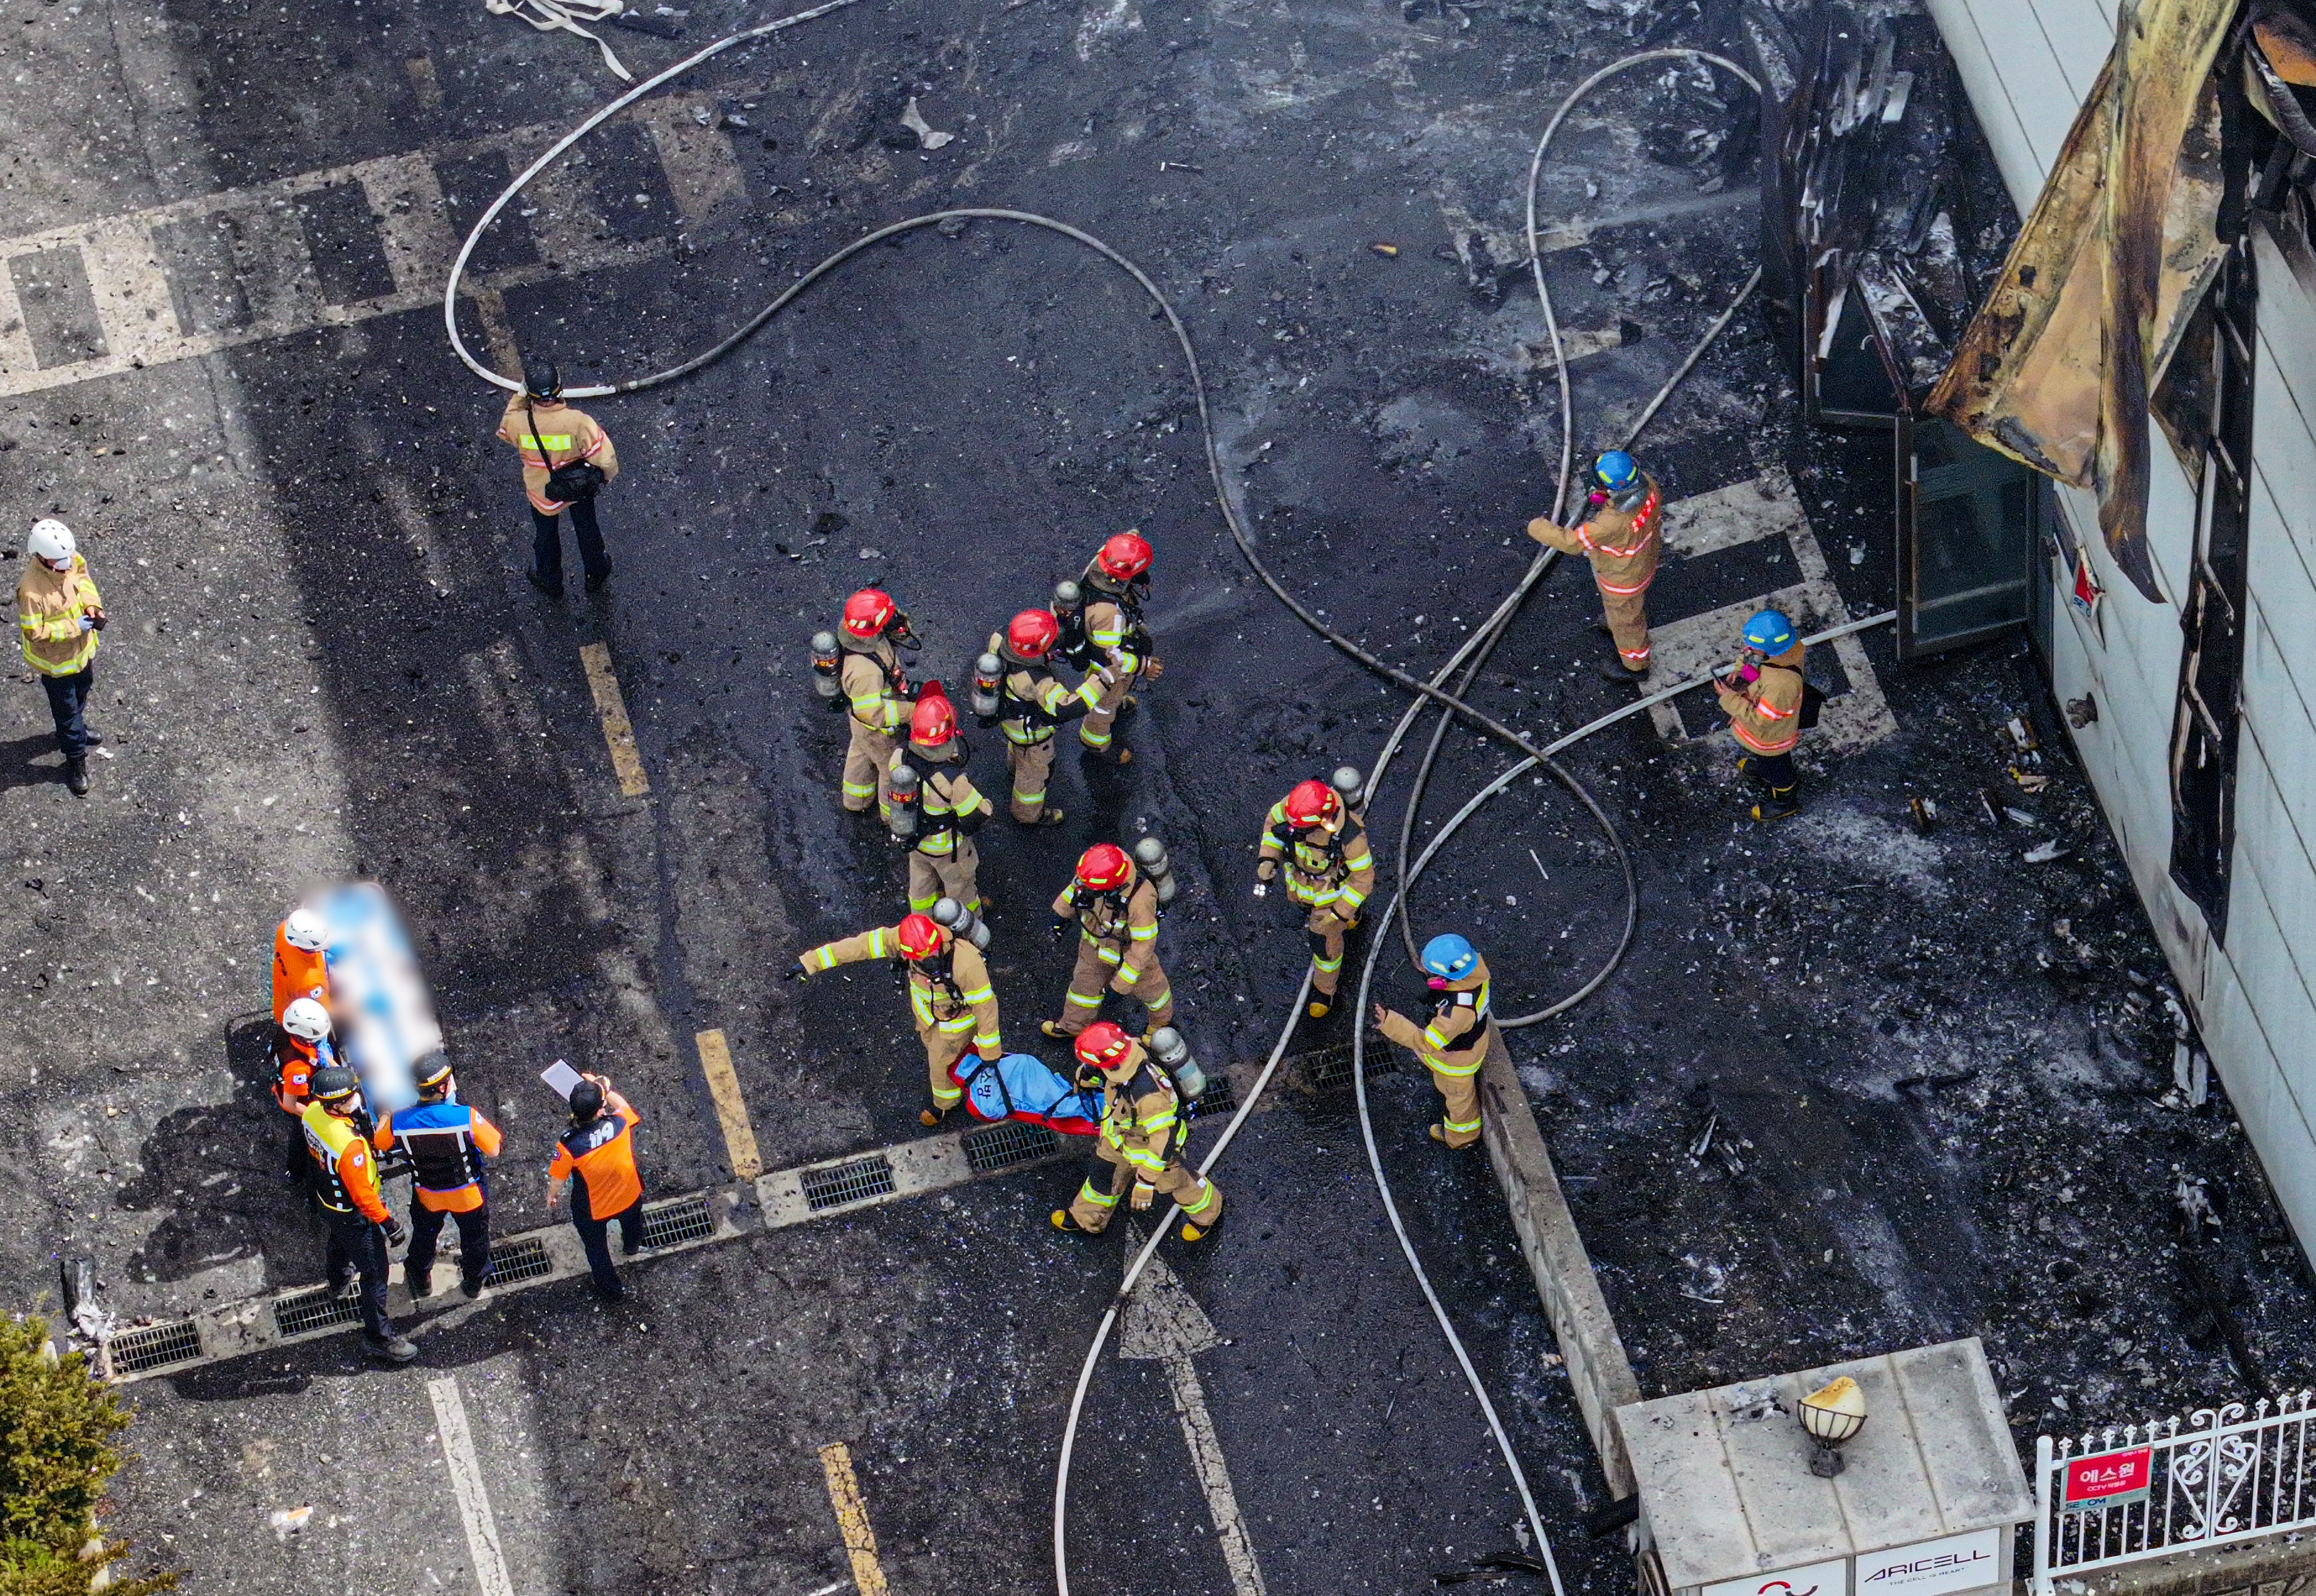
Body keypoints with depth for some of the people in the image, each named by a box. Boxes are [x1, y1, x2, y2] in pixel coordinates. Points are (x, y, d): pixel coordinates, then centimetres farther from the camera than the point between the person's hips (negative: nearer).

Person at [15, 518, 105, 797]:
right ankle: (76, 760, 37)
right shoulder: (31, 590, -40)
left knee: (82, 690, 32)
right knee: (66, 708, 15)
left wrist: (92, 603, -15)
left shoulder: (70, 559, -21)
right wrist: (74, 628, -29)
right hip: (56, 661, -7)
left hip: (83, 648, 7)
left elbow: (82, 577, 2)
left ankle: (77, 729, 62)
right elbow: (35, 633, -30)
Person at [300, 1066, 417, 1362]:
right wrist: (389, 1224, -19)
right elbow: (363, 1196, -32)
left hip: (326, 1196, 8)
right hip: (352, 1214, -8)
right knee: (374, 1273, 9)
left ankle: (339, 1277, 69)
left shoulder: (312, 1112, -19)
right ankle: (378, 1337, 24)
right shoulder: (349, 1146, -44)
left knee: (340, 1241, 39)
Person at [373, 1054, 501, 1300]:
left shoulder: (398, 1121, -28)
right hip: (469, 1194, -2)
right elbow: (493, 1151, -25)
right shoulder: (466, 1117, -37)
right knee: (474, 1237, 29)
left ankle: (420, 1280, 57)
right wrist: (492, 1131, -5)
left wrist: (387, 1112, 9)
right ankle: (473, 1282, 53)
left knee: (424, 1236, 32)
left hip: (427, 1196, 2)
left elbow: (379, 1143, -7)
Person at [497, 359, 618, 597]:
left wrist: (520, 398, -10)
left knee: (545, 534, 30)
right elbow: (605, 458, -29)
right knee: (586, 528, 29)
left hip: (541, 492, 1)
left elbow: (504, 433, -6)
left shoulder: (518, 422, -33)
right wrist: (610, 476, -6)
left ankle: (550, 581, 53)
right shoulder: (578, 421, -37)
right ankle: (597, 575, 54)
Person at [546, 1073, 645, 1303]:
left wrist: (551, 1197, 3)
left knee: (597, 1249, 28)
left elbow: (557, 1179, -18)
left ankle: (612, 1291, 50)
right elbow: (623, 1105, -4)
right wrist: (606, 1090, 5)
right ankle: (632, 1247, 72)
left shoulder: (568, 1146, -37)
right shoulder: (620, 1123, -32)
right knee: (632, 1221, 39)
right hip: (629, 1196, 3)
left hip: (592, 1209, -3)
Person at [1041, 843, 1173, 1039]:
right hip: (1095, 942, 5)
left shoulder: (1139, 904, -47)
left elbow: (1143, 947, -32)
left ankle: (1162, 1020, 57)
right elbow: (1075, 887, -5)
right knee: (1086, 982, 27)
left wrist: (1123, 983, -24)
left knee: (1148, 986, 25)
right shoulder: (1094, 870, -32)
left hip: (1128, 949, -5)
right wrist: (1062, 912, 12)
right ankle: (1074, 1025, 55)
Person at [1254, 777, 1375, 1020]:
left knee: (1325, 943, 15)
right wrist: (1267, 860, -19)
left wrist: (1338, 914, -23)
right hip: (1300, 879, 5)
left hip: (1333, 890, -5)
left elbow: (1363, 878, -26)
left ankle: (1324, 990, 44)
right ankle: (1351, 917, 70)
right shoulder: (1292, 805, -34)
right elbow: (1274, 822, -8)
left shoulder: (1351, 835, -43)